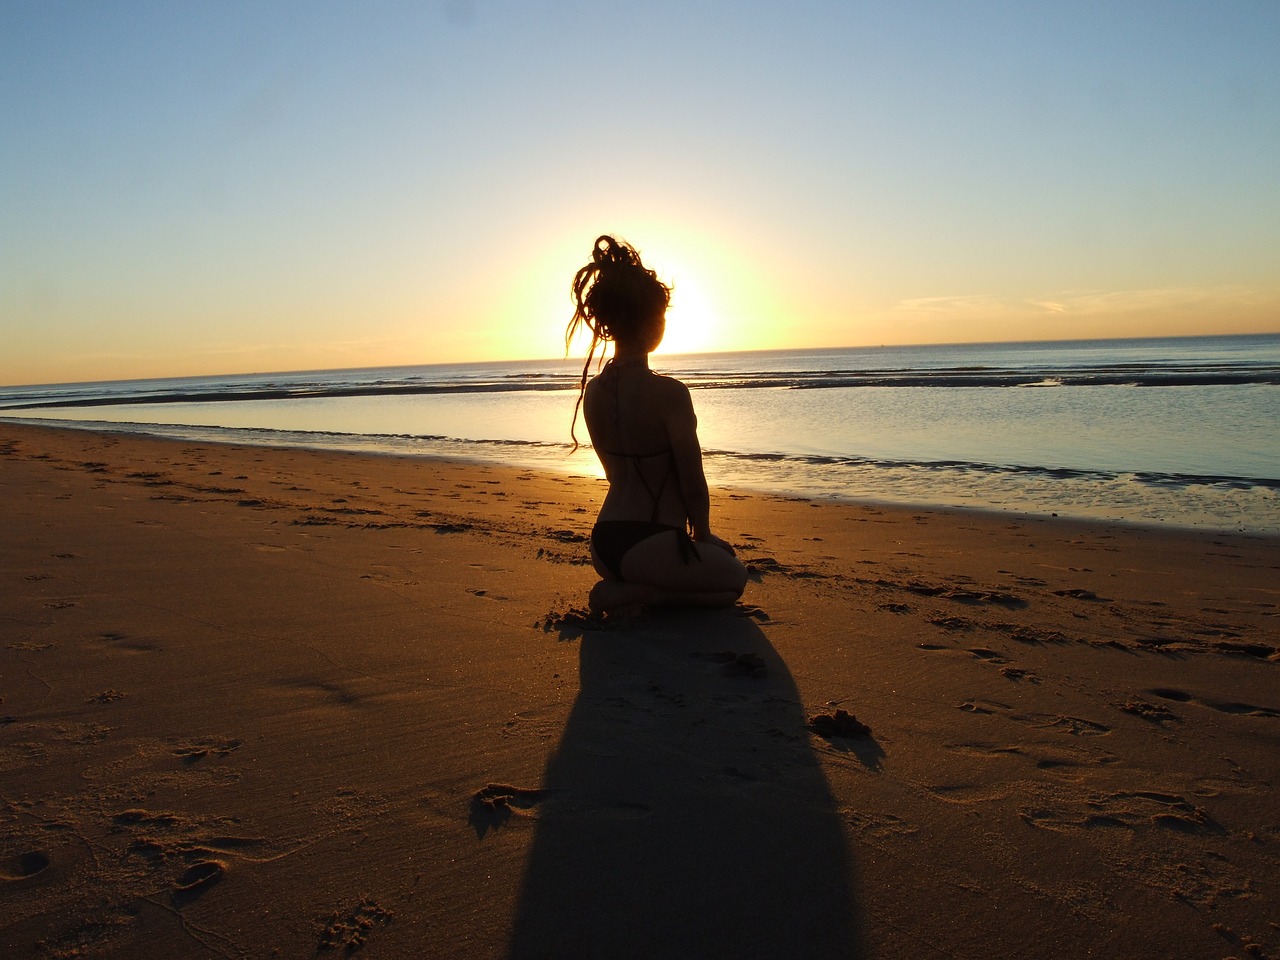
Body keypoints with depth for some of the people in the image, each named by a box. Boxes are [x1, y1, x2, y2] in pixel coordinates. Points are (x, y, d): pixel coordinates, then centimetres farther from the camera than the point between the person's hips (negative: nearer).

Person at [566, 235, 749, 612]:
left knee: (719, 553, 31)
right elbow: (693, 486, -14)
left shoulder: (593, 390, 2)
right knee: (734, 576, 20)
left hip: (605, 543, 8)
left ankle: (624, 587, 8)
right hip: (648, 548, -8)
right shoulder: (669, 393, -20)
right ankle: (625, 594, -2)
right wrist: (703, 534, 7)